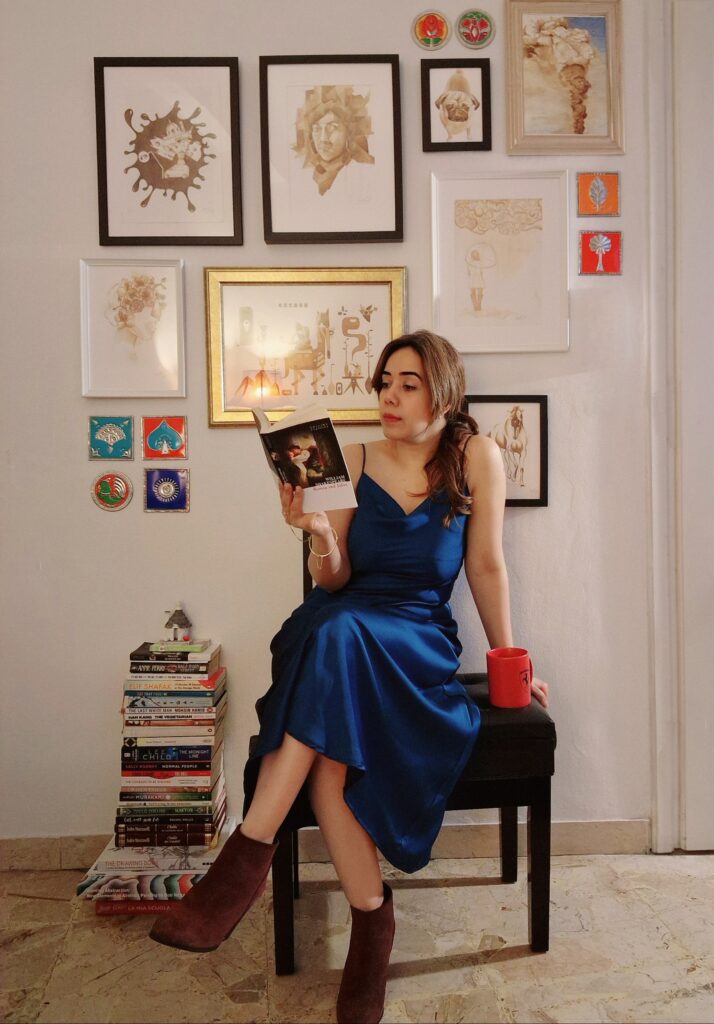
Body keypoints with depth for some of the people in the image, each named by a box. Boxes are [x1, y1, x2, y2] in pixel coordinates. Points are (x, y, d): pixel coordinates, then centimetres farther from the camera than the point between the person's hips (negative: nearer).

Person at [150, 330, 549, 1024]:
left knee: (338, 632, -36)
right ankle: (371, 916, -18)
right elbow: (333, 581, 5)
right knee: (328, 743, -32)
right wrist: (322, 535, -16)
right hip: (335, 637, 2)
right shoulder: (355, 461, 4)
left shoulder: (477, 458, 0)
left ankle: (249, 851, -29)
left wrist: (509, 660, 11)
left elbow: (487, 566, 6)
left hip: (419, 639, -2)